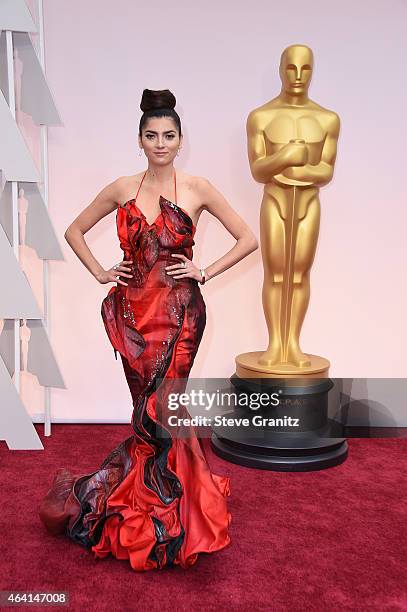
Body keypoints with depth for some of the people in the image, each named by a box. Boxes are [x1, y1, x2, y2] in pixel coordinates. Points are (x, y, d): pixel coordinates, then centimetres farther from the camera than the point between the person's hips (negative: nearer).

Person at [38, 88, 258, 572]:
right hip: (132, 311, 2)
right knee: (151, 407, 9)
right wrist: (100, 273, 4)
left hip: (179, 312, -2)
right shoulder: (122, 188, 6)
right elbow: (74, 230, 16)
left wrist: (206, 272, -5)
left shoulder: (197, 188, 0)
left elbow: (248, 238, 2)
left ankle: (158, 515, 20)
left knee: (158, 408, -2)